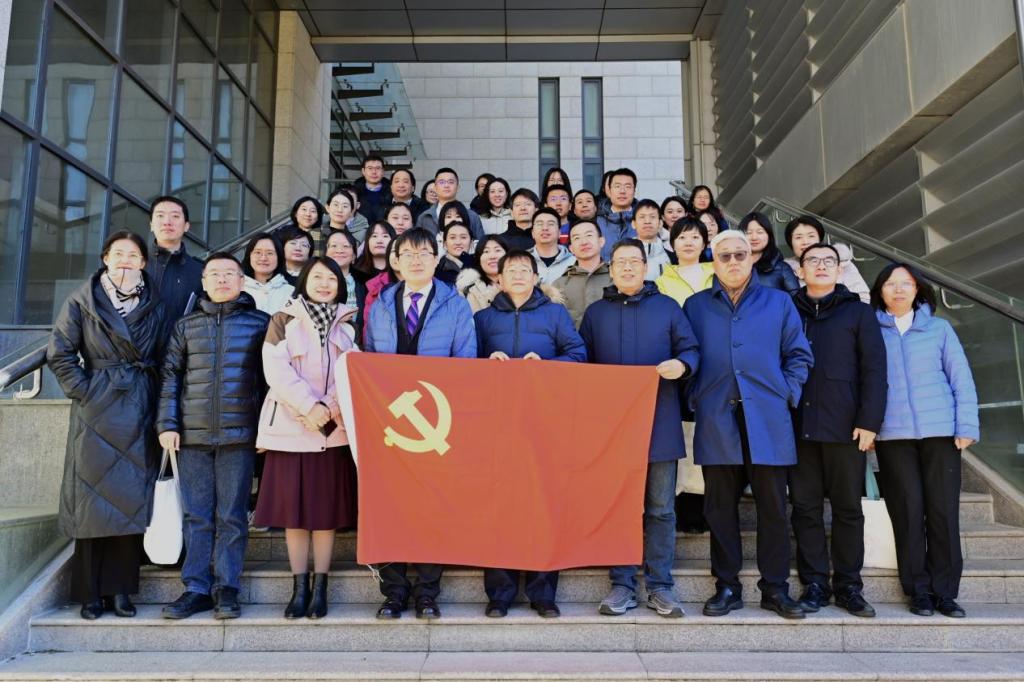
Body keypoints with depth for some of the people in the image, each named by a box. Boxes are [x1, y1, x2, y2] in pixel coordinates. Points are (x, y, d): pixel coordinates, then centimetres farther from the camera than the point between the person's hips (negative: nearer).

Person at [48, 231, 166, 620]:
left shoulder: (155, 306, 9)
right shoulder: (82, 302, 3)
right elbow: (59, 354, 0)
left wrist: (162, 410, 0)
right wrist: (84, 391, -8)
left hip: (140, 413, 2)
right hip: (96, 412, -2)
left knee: (133, 499, 3)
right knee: (93, 499, 2)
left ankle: (120, 588, 12)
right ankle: (90, 592, 11)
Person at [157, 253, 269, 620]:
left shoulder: (260, 322, 5)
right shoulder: (186, 325, 13)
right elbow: (170, 376, 11)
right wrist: (167, 424, 2)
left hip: (240, 433, -2)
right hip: (193, 434, 2)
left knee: (232, 515, 2)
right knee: (196, 515, 6)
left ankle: (226, 588, 9)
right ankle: (196, 588, 13)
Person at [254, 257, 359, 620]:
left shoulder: (348, 325, 11)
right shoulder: (283, 321, 6)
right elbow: (276, 370, -6)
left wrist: (328, 410, -12)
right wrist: (309, 406, -16)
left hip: (334, 429, 1)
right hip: (290, 427, -1)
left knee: (327, 509, 2)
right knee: (293, 509, 2)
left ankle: (320, 587, 11)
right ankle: (299, 587, 11)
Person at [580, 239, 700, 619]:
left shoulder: (667, 307, 11)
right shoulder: (595, 312, 14)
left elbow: (691, 350, 8)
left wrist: (682, 365, -14)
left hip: (659, 422, -1)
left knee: (660, 509, 2)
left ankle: (659, 586, 12)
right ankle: (622, 586, 13)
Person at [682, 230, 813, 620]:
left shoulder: (779, 302, 13)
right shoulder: (695, 306, 13)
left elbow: (799, 355, 12)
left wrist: (787, 395, 1)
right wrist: (695, 399, 2)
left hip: (768, 420, 0)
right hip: (717, 422, 0)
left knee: (773, 507, 2)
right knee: (720, 508, 3)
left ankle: (775, 588, 14)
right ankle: (727, 587, 14)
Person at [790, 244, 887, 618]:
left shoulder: (858, 312, 7)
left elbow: (873, 369, 0)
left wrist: (869, 420, -9)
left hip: (845, 426, -1)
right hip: (798, 425, 2)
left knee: (848, 508, 5)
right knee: (806, 508, 4)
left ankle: (848, 585, 15)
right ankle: (814, 584, 12)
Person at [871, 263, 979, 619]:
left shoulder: (939, 329, 9)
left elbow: (962, 380, 6)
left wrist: (966, 426, -3)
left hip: (941, 431, 1)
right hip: (893, 435, -1)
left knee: (943, 511, 0)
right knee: (908, 512, 0)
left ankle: (944, 591, 11)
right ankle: (918, 590, 11)